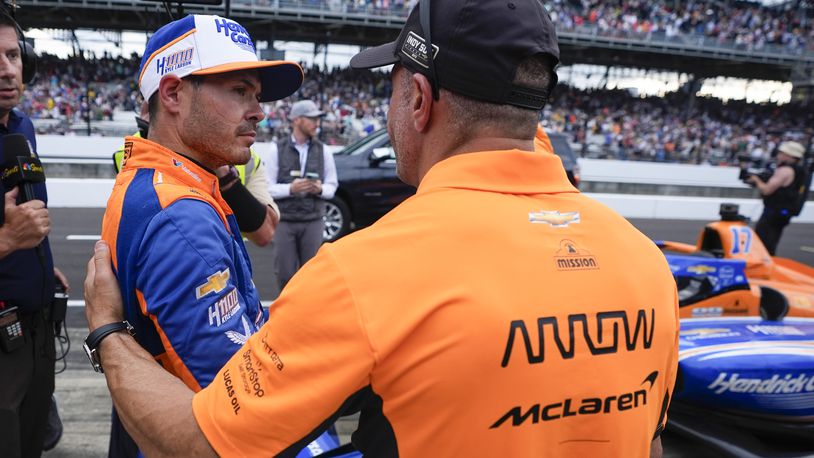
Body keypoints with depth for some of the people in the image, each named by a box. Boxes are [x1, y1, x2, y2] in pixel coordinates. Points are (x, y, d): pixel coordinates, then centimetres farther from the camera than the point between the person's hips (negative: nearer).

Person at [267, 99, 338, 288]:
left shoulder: (323, 151, 6)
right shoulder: (277, 151, 0)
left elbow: (332, 185, 8)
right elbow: (268, 187, -2)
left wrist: (320, 189, -14)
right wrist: (290, 189, -19)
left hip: (313, 221, 1)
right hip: (285, 221, -1)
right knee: (285, 273, 3)